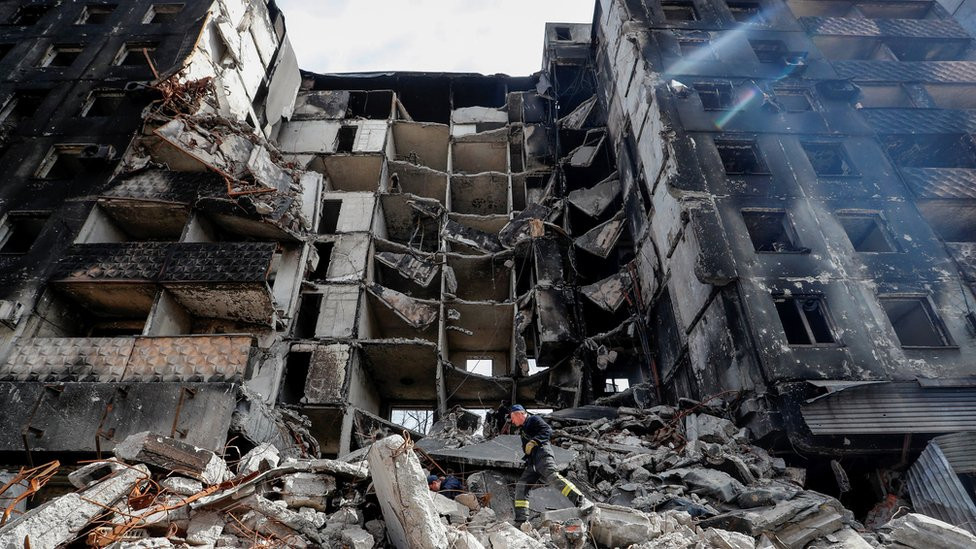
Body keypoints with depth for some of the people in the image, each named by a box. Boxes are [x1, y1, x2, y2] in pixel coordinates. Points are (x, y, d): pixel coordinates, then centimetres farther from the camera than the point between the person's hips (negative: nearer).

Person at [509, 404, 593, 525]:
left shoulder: (534, 420, 6)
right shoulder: (523, 429, 32)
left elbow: (547, 430, -11)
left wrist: (534, 442, -21)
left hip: (542, 455, -9)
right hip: (533, 463, 9)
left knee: (552, 477, -29)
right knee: (521, 486, 3)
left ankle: (582, 501, -38)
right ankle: (521, 520, 5)